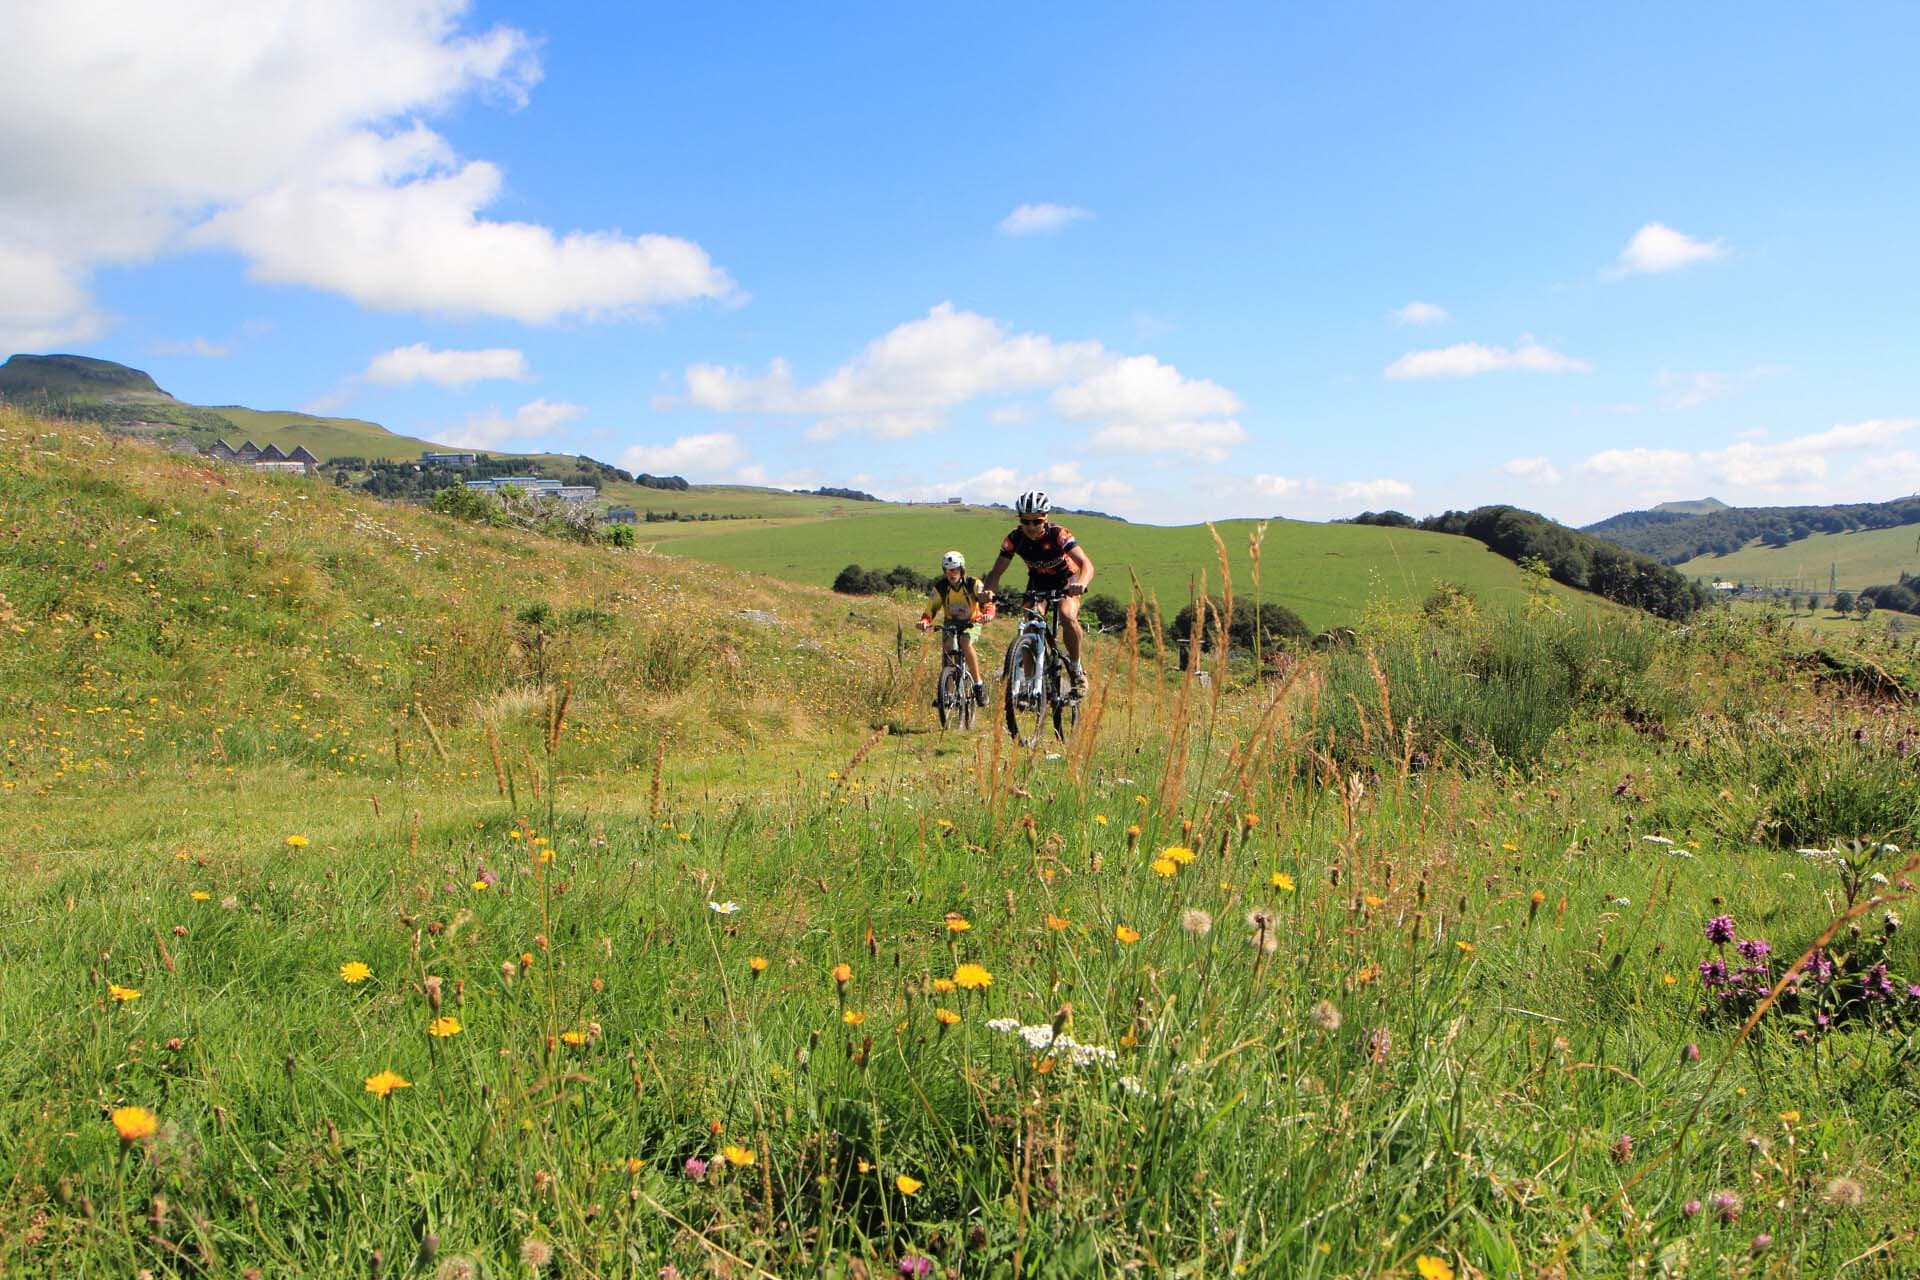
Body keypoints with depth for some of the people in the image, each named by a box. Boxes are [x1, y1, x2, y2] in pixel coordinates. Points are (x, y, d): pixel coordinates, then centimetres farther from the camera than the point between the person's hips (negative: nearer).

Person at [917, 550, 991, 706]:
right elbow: (930, 609, -18)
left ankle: (978, 684, -22)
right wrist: (925, 621, -40)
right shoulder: (940, 587, -15)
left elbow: (988, 603, -27)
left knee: (965, 643, -32)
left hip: (971, 623, -2)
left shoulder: (973, 584, -19)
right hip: (951, 623, 2)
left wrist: (987, 614, -51)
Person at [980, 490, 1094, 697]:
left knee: (1067, 616, -30)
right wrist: (988, 590, -44)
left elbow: (1086, 563, -41)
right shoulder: (1015, 538, -22)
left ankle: (1077, 670, -9)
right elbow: (996, 571, -21)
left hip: (1066, 579, -3)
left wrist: (1081, 583, -63)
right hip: (1038, 581, 3)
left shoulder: (1058, 534, -32)